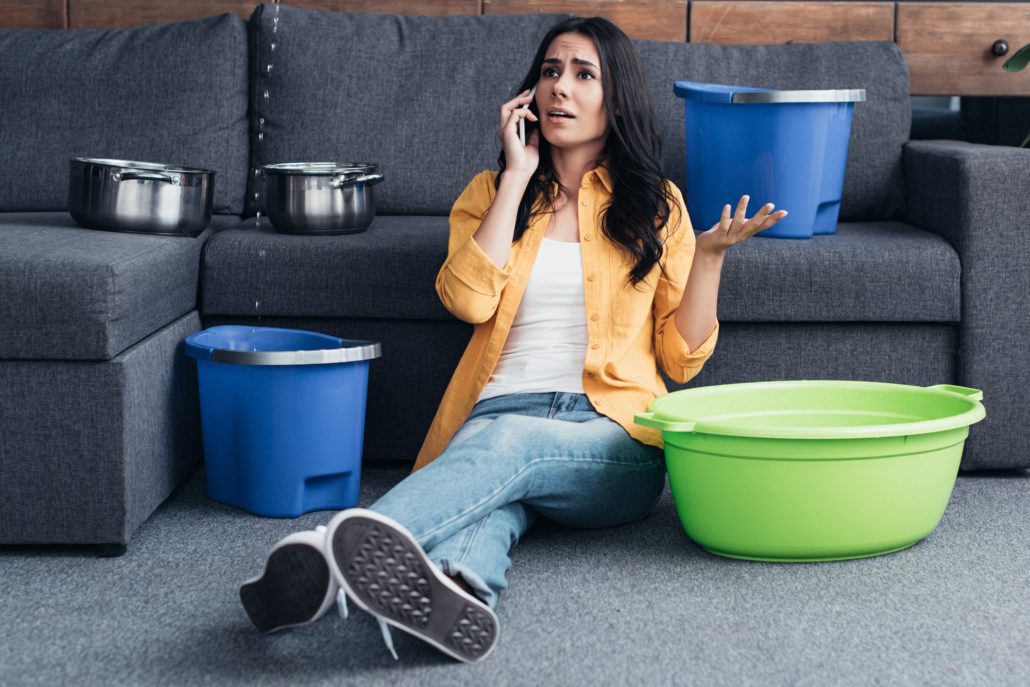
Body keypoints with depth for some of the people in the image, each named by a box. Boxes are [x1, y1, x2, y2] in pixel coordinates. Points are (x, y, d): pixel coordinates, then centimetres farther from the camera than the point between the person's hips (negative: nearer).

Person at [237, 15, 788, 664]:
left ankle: (339, 553, -65)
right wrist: (519, 174, 3)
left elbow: (682, 358, 15)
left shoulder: (655, 203, 18)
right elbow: (470, 300, -2)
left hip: (612, 443, -2)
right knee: (490, 497, -38)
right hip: (498, 413, 2)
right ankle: (456, 589, -72)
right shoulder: (491, 192, 21)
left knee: (506, 443, -38)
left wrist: (710, 255, 1)